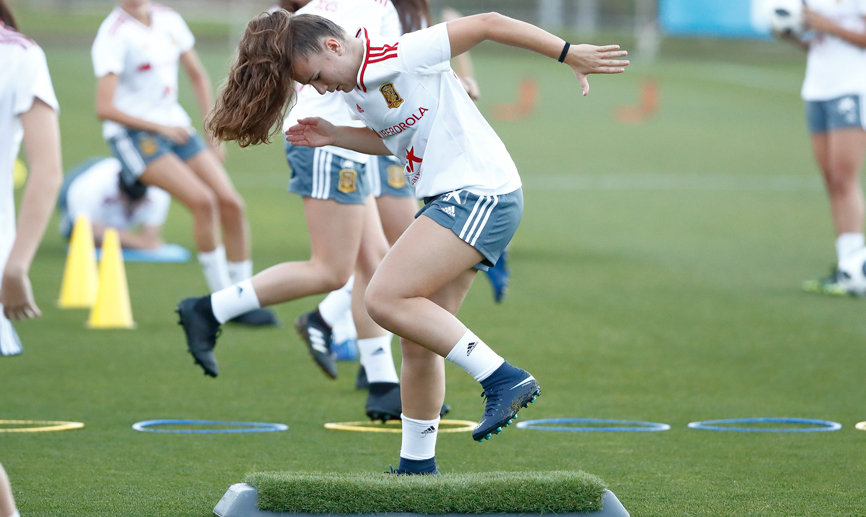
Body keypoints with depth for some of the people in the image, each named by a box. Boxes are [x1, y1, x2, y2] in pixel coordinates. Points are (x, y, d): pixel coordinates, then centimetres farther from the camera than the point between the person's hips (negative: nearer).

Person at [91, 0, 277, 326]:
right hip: (133, 136, -7)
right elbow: (104, 108, -19)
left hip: (175, 126, 7)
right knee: (203, 201, -23)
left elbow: (197, 75, 19)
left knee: (231, 204, -5)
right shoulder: (113, 36, -14)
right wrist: (158, 127, -19)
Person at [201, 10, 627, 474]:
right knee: (419, 341, 9)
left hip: (480, 196, -9)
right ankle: (417, 466, 18)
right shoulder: (353, 90, 13)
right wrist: (336, 137, 14)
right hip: (449, 202, 9)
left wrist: (568, 53, -13)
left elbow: (488, 24, -13)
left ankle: (502, 379, -18)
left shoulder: (399, 57, -14)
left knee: (385, 299, -19)